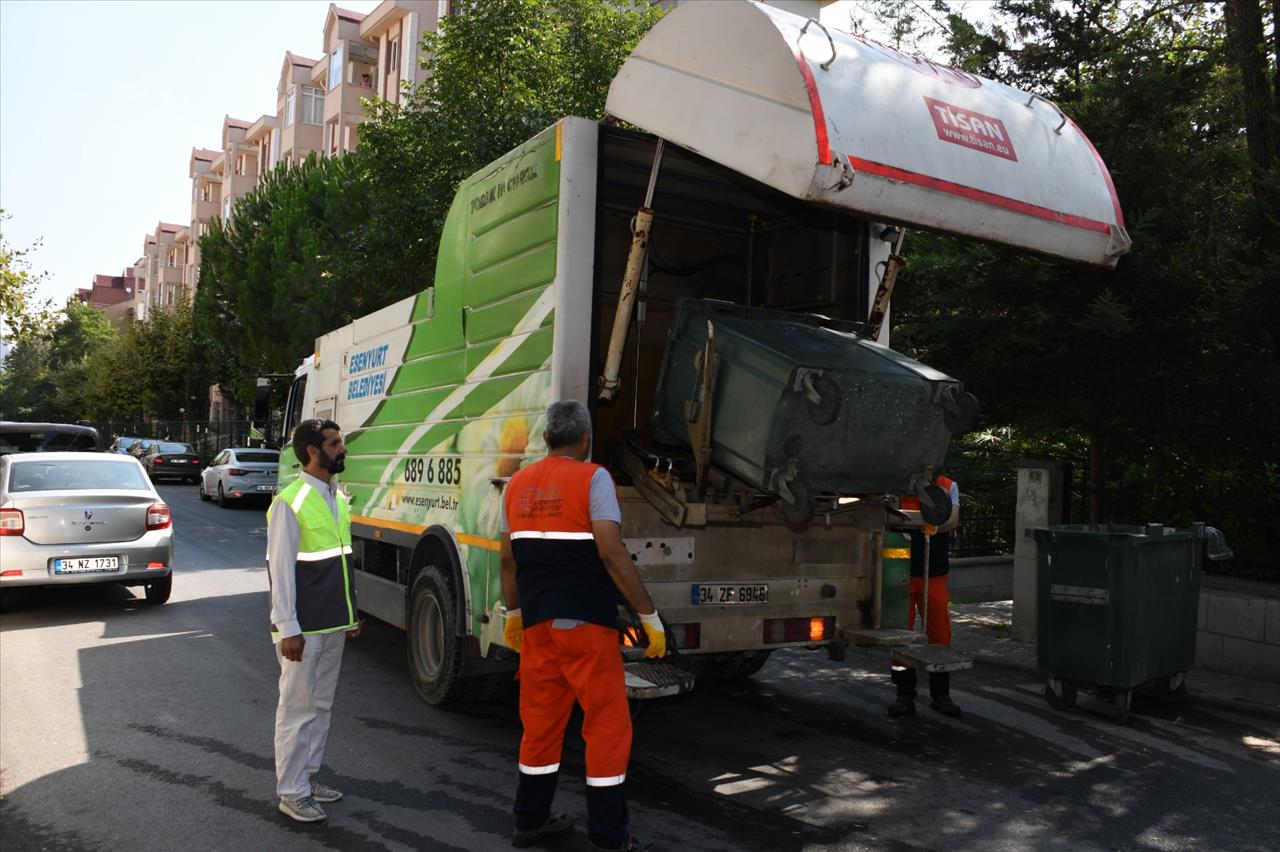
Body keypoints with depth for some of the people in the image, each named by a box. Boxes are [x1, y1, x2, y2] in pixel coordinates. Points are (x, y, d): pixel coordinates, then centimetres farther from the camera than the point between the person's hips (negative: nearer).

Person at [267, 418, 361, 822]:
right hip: (303, 629, -8)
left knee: (321, 705, 17)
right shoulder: (289, 502, -14)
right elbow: (280, 569, -15)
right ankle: (291, 792, 15)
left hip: (334, 624, 8)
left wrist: (351, 613, 17)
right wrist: (288, 629, -16)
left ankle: (307, 776, 30)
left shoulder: (338, 497, 10)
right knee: (297, 709, 3)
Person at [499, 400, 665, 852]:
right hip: (586, 622, -6)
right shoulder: (592, 478, -9)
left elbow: (508, 559, 12)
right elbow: (612, 554, -17)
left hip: (536, 622, 6)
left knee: (540, 720, 16)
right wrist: (650, 617, -11)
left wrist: (514, 614, 25)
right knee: (607, 724, 4)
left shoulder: (517, 484, 9)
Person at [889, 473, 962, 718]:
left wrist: (937, 526, -34)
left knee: (940, 634, 6)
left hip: (935, 575, 1)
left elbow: (952, 519, -12)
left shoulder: (948, 486, 4)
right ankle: (905, 695, 16)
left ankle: (940, 694, 22)